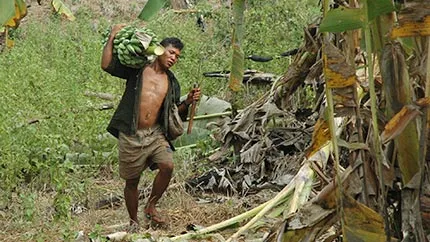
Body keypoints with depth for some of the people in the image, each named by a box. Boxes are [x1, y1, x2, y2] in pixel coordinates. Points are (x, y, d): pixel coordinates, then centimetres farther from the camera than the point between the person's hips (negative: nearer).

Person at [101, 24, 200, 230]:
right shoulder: (136, 69, 3)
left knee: (167, 166, -21)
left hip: (155, 134, 3)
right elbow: (107, 65, -8)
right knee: (132, 181, 5)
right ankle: (133, 221, 25)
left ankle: (151, 207, 2)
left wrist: (187, 102, -1)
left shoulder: (171, 83, 16)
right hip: (131, 136, -3)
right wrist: (112, 37, -9)